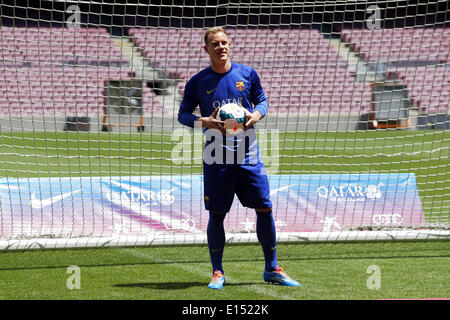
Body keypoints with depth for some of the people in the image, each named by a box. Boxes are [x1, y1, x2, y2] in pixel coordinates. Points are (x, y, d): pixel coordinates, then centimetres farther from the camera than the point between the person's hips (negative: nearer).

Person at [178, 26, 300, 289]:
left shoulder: (247, 74, 5)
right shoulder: (198, 82, 1)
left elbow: (262, 100, 16)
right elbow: (183, 114, 6)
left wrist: (256, 114, -5)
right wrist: (205, 122, -13)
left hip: (248, 155, 2)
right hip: (217, 158, -2)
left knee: (265, 208, 1)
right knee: (216, 214, -1)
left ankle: (272, 269, 13)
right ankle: (217, 272, 13)